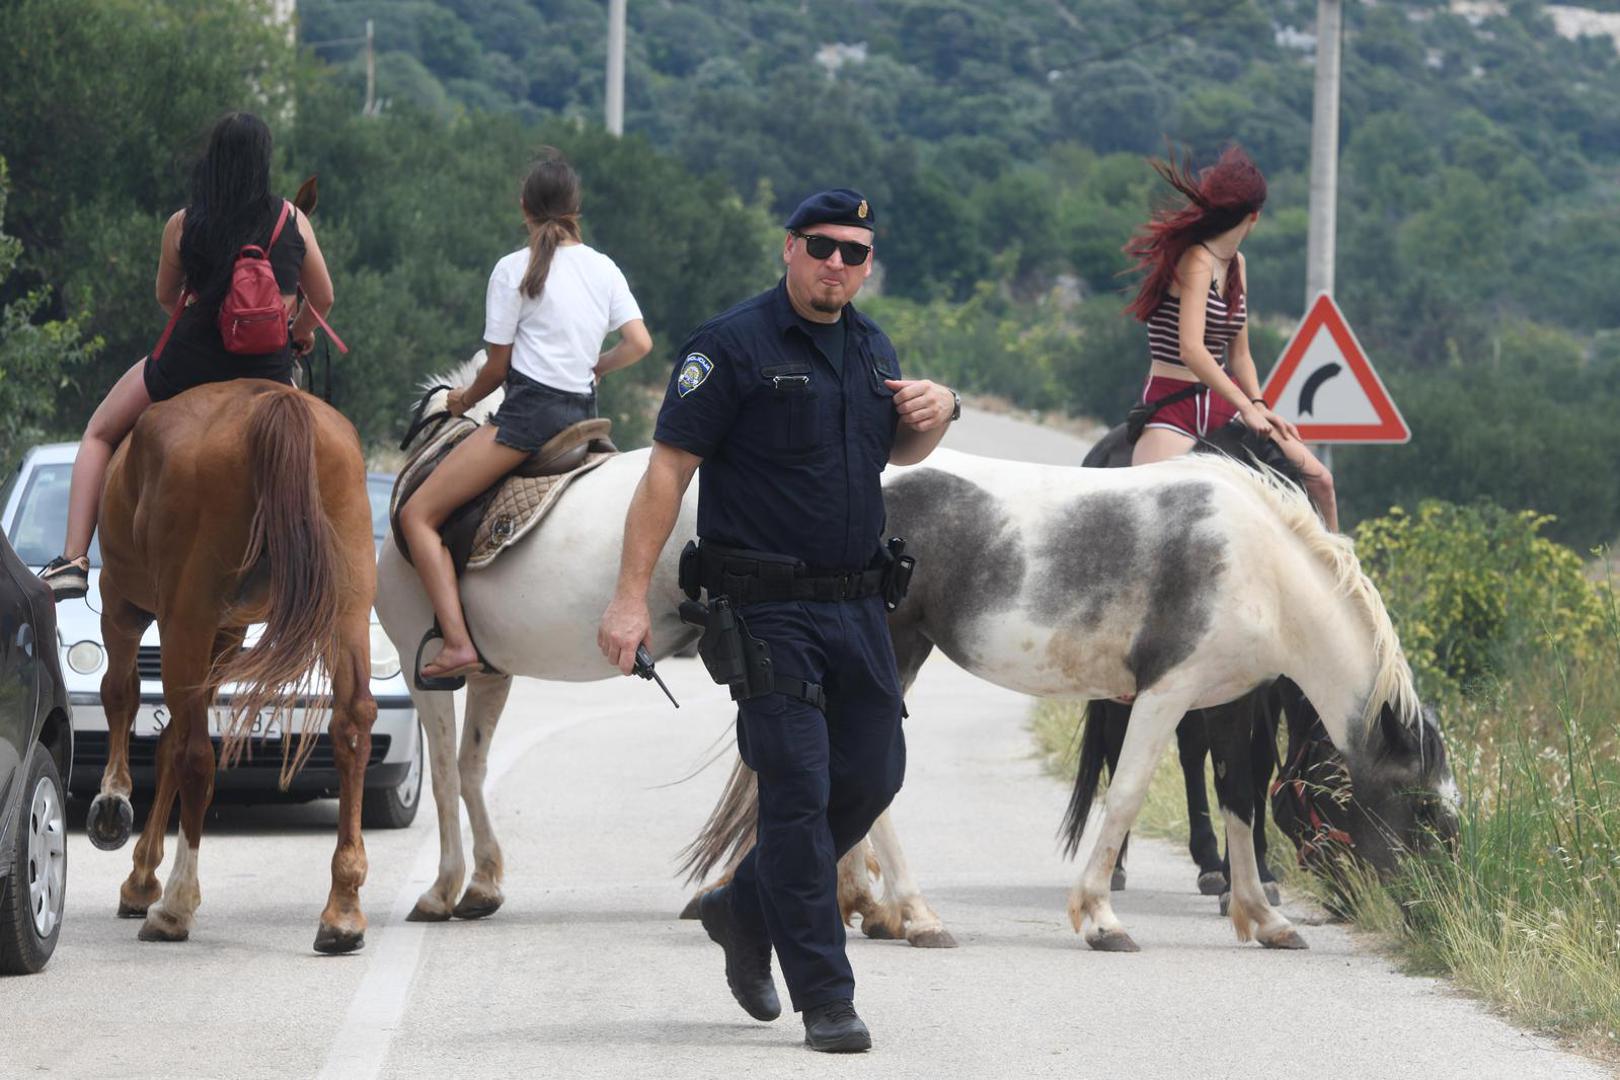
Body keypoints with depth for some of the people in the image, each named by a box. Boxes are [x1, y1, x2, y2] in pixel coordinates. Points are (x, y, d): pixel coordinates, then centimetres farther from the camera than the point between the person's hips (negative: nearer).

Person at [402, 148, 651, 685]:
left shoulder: (515, 268, -5)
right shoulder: (604, 268, 10)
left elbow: (498, 366, -2)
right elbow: (639, 343, 4)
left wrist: (466, 399, 18)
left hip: (528, 410, -7)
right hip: (584, 413, 7)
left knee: (418, 515, -7)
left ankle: (458, 644, -22)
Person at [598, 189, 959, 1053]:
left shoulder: (872, 348, 13)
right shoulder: (734, 346, -8)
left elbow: (897, 452, 29)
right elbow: (667, 469, -11)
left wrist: (936, 414, 5)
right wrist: (630, 597, -16)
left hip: (857, 604, 7)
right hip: (768, 610, -7)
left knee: (872, 772, 9)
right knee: (798, 791, -6)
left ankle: (744, 910, 30)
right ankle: (824, 999, -2)